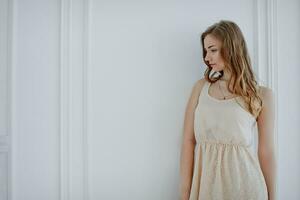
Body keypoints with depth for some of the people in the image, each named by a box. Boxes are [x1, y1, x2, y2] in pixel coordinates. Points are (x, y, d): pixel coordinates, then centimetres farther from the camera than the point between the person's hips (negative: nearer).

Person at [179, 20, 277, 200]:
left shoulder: (262, 95, -2)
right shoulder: (201, 87, 4)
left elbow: (266, 152, 0)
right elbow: (188, 141, 0)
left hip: (243, 184, -2)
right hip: (205, 183, 2)